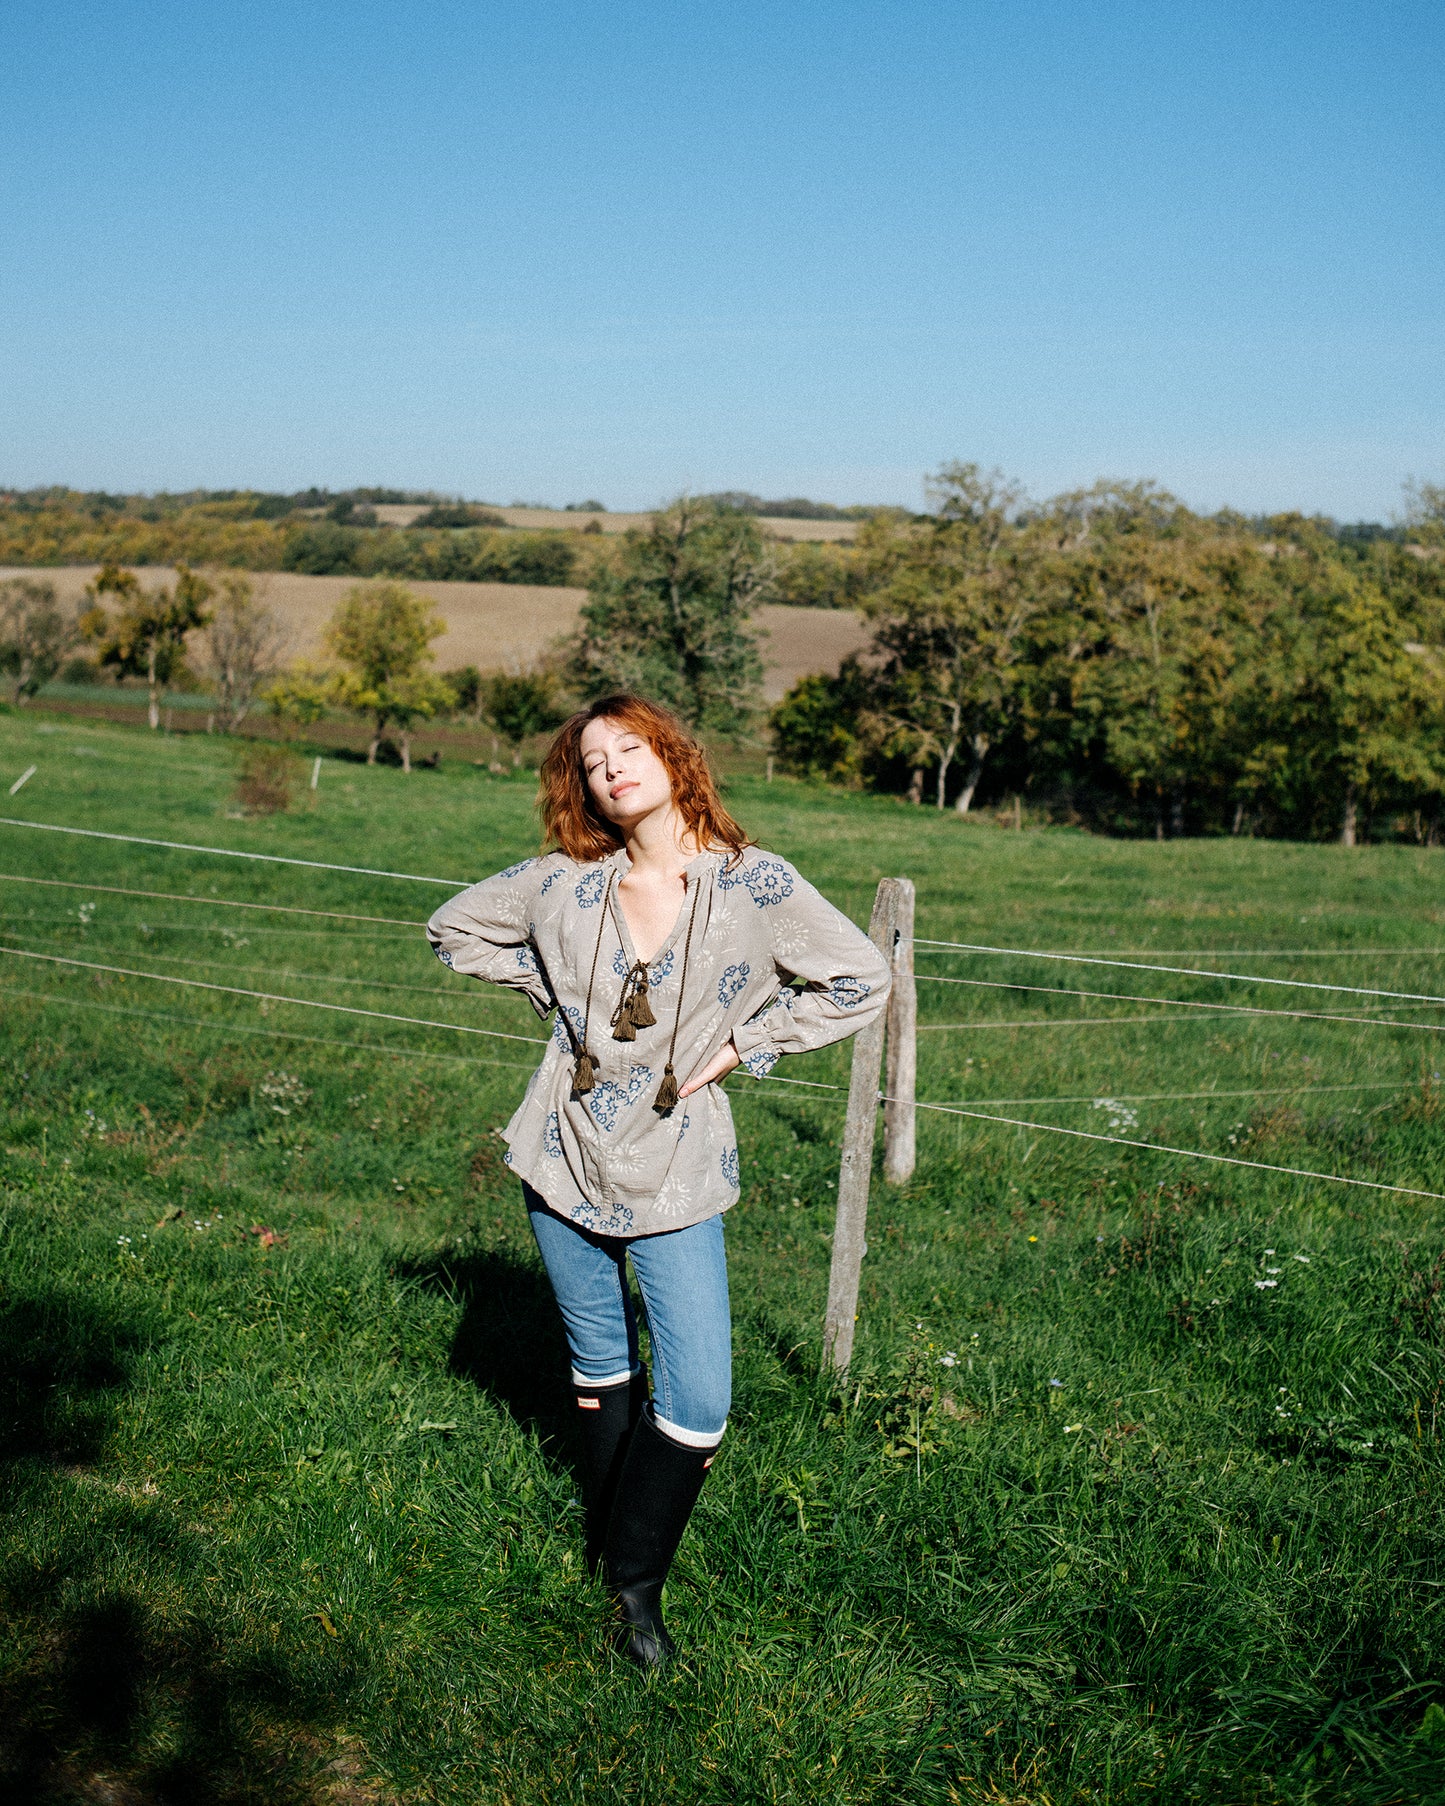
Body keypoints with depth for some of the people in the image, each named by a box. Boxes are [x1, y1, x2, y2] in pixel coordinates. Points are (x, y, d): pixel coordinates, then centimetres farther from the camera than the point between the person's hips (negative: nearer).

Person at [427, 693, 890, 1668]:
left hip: (678, 1176, -2)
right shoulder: (562, 884, -5)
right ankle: (607, 1533, 37)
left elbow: (862, 981, -5)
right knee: (600, 1366, 17)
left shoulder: (753, 884, -11)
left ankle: (637, 1577, 16)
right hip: (566, 1161, 2)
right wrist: (553, 995, 3)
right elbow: (454, 927, 11)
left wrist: (742, 1044, -9)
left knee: (698, 1405, -5)